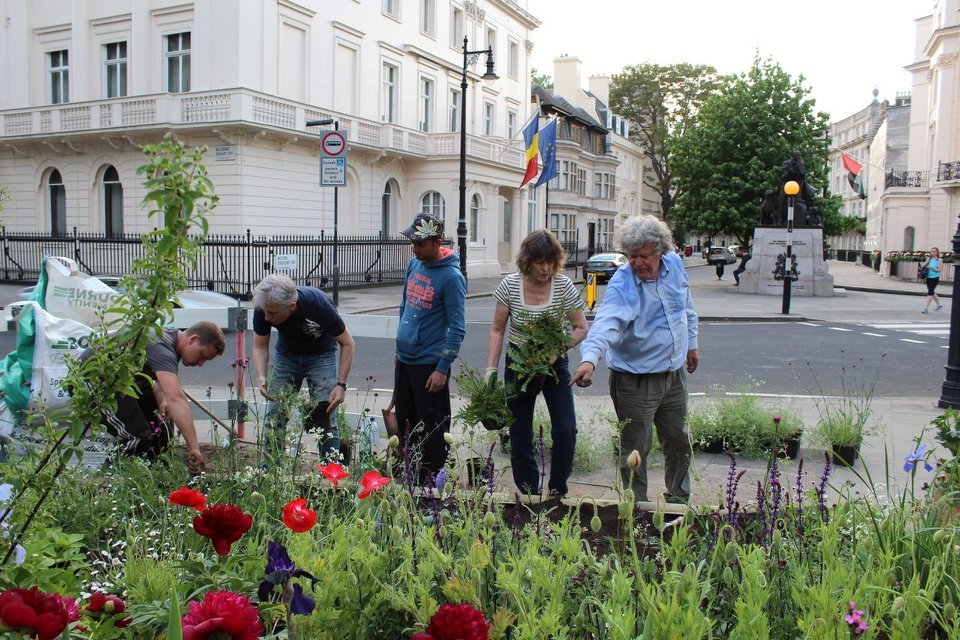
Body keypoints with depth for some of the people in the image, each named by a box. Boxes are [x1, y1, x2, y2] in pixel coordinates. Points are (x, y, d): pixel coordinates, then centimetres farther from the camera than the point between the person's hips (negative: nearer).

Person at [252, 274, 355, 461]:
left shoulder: (318, 304, -35)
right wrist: (261, 378, -28)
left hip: (320, 356, -3)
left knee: (324, 418, -10)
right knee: (274, 417, -3)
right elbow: (260, 346, -10)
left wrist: (341, 385, -26)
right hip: (286, 355, 3)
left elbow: (347, 343, -21)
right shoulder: (263, 308, -27)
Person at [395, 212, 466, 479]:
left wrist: (442, 369, -17)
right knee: (404, 423, 18)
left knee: (431, 430, 3)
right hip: (403, 359, 8)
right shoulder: (414, 264, 6)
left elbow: (457, 328, -15)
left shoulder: (451, 276, -16)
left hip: (429, 364, -8)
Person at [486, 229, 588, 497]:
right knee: (520, 437, 4)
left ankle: (557, 491, 11)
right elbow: (497, 331, -4)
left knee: (566, 431, -9)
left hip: (555, 365, 0)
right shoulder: (510, 285, -11)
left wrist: (561, 346, -24)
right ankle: (529, 496, 19)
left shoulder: (564, 286, -13)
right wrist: (491, 370, -11)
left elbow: (581, 328, -5)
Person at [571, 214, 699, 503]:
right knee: (635, 450, 0)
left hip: (675, 372, 6)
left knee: (678, 441, 20)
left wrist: (691, 343, 22)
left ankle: (679, 499, 40)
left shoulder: (675, 265, -2)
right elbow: (606, 323, -38)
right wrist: (590, 358, -54)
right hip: (635, 380, -6)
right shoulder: (620, 286, -21)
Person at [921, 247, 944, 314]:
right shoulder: (928, 258, 8)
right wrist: (923, 266, -17)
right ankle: (939, 305, 34)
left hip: (935, 278, -6)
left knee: (930, 292, -12)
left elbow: (939, 270, -10)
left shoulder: (939, 260, -5)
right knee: (932, 292, 15)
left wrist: (931, 267, -17)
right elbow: (923, 265, 5)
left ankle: (926, 308, -12)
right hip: (928, 277, 6)